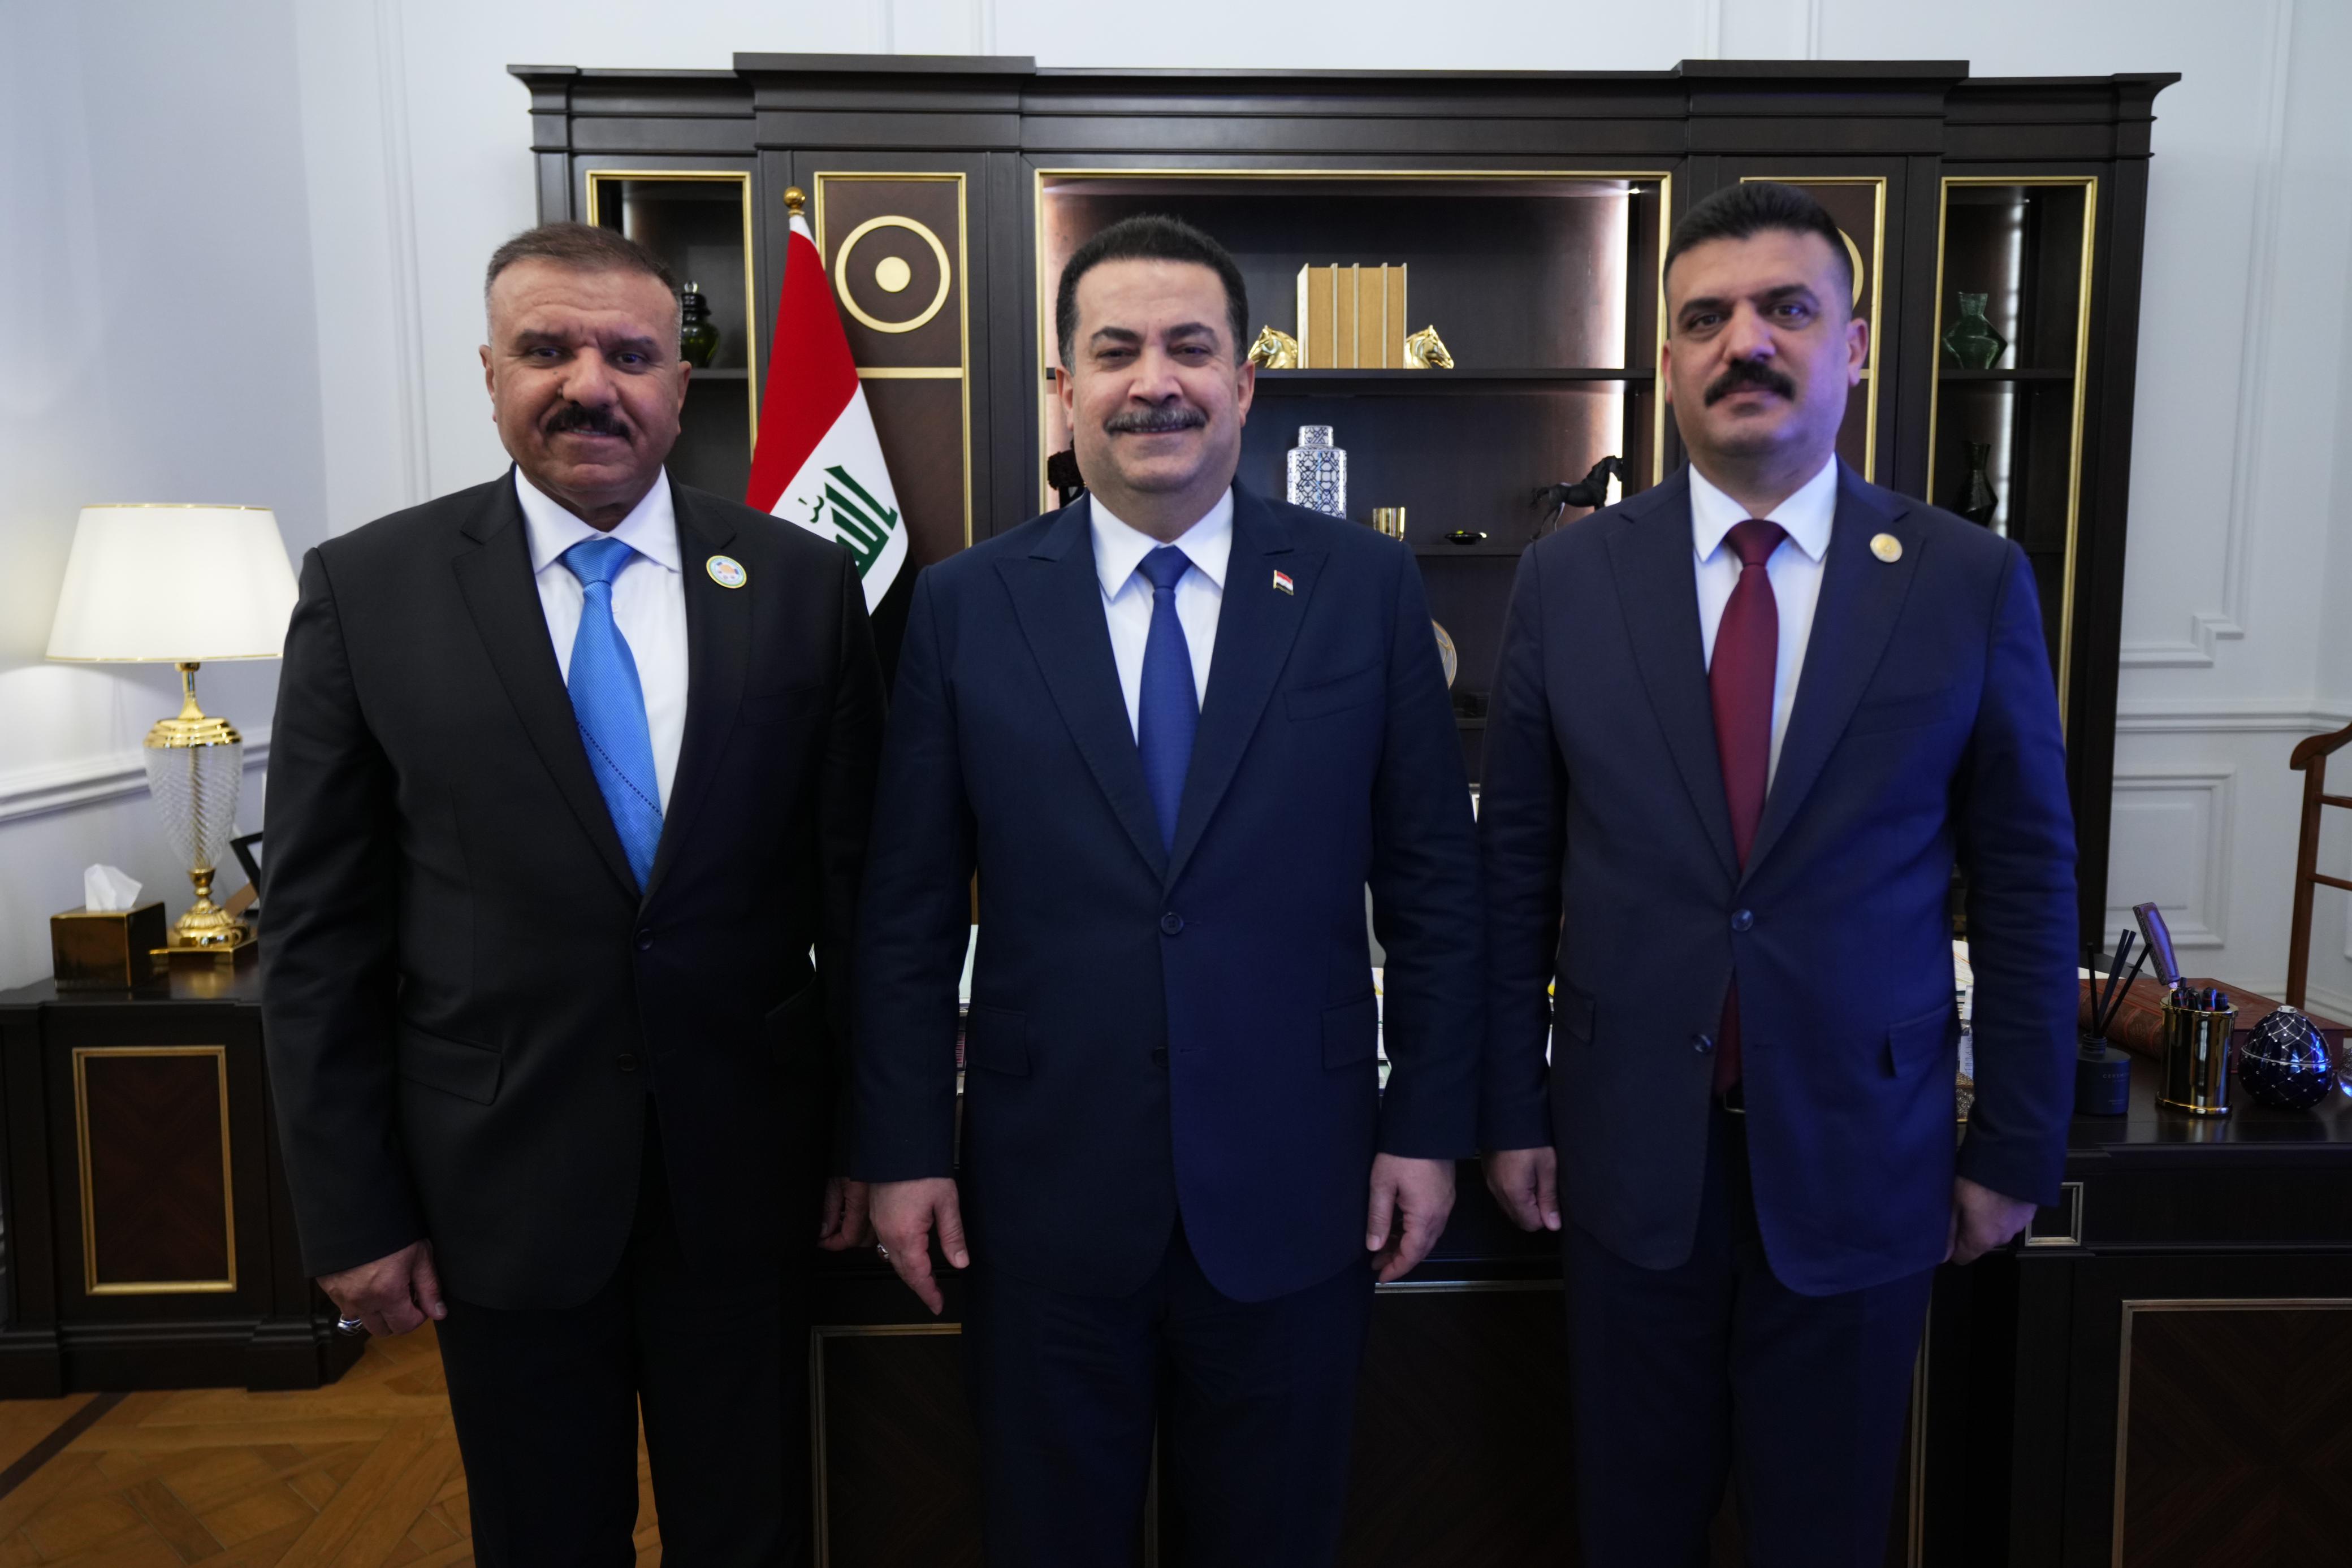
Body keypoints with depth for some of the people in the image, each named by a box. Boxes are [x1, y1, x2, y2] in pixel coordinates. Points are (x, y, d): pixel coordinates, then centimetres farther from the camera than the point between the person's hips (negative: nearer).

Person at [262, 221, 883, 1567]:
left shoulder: (803, 583, -3)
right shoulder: (367, 590, -5)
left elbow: (858, 881, 1)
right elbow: (323, 929, -2)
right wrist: (351, 1208, -2)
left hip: (747, 1168, 1)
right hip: (499, 1181, 0)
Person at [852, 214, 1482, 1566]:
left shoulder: (1367, 587, -3)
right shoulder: (964, 607, -2)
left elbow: (1434, 883, 0)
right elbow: (908, 913, 1)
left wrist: (1430, 1128, 0)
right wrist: (905, 1151, 0)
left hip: (1294, 1190, 0)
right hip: (1045, 1193, 0)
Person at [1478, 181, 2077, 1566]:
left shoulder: (1971, 584, -4)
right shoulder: (1568, 580, -3)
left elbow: (2027, 880, 0)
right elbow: (1515, 871, 1)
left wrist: (2016, 1149, 2)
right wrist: (1511, 1111, 2)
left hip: (1862, 1161, 0)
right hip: (1630, 1151, 1)